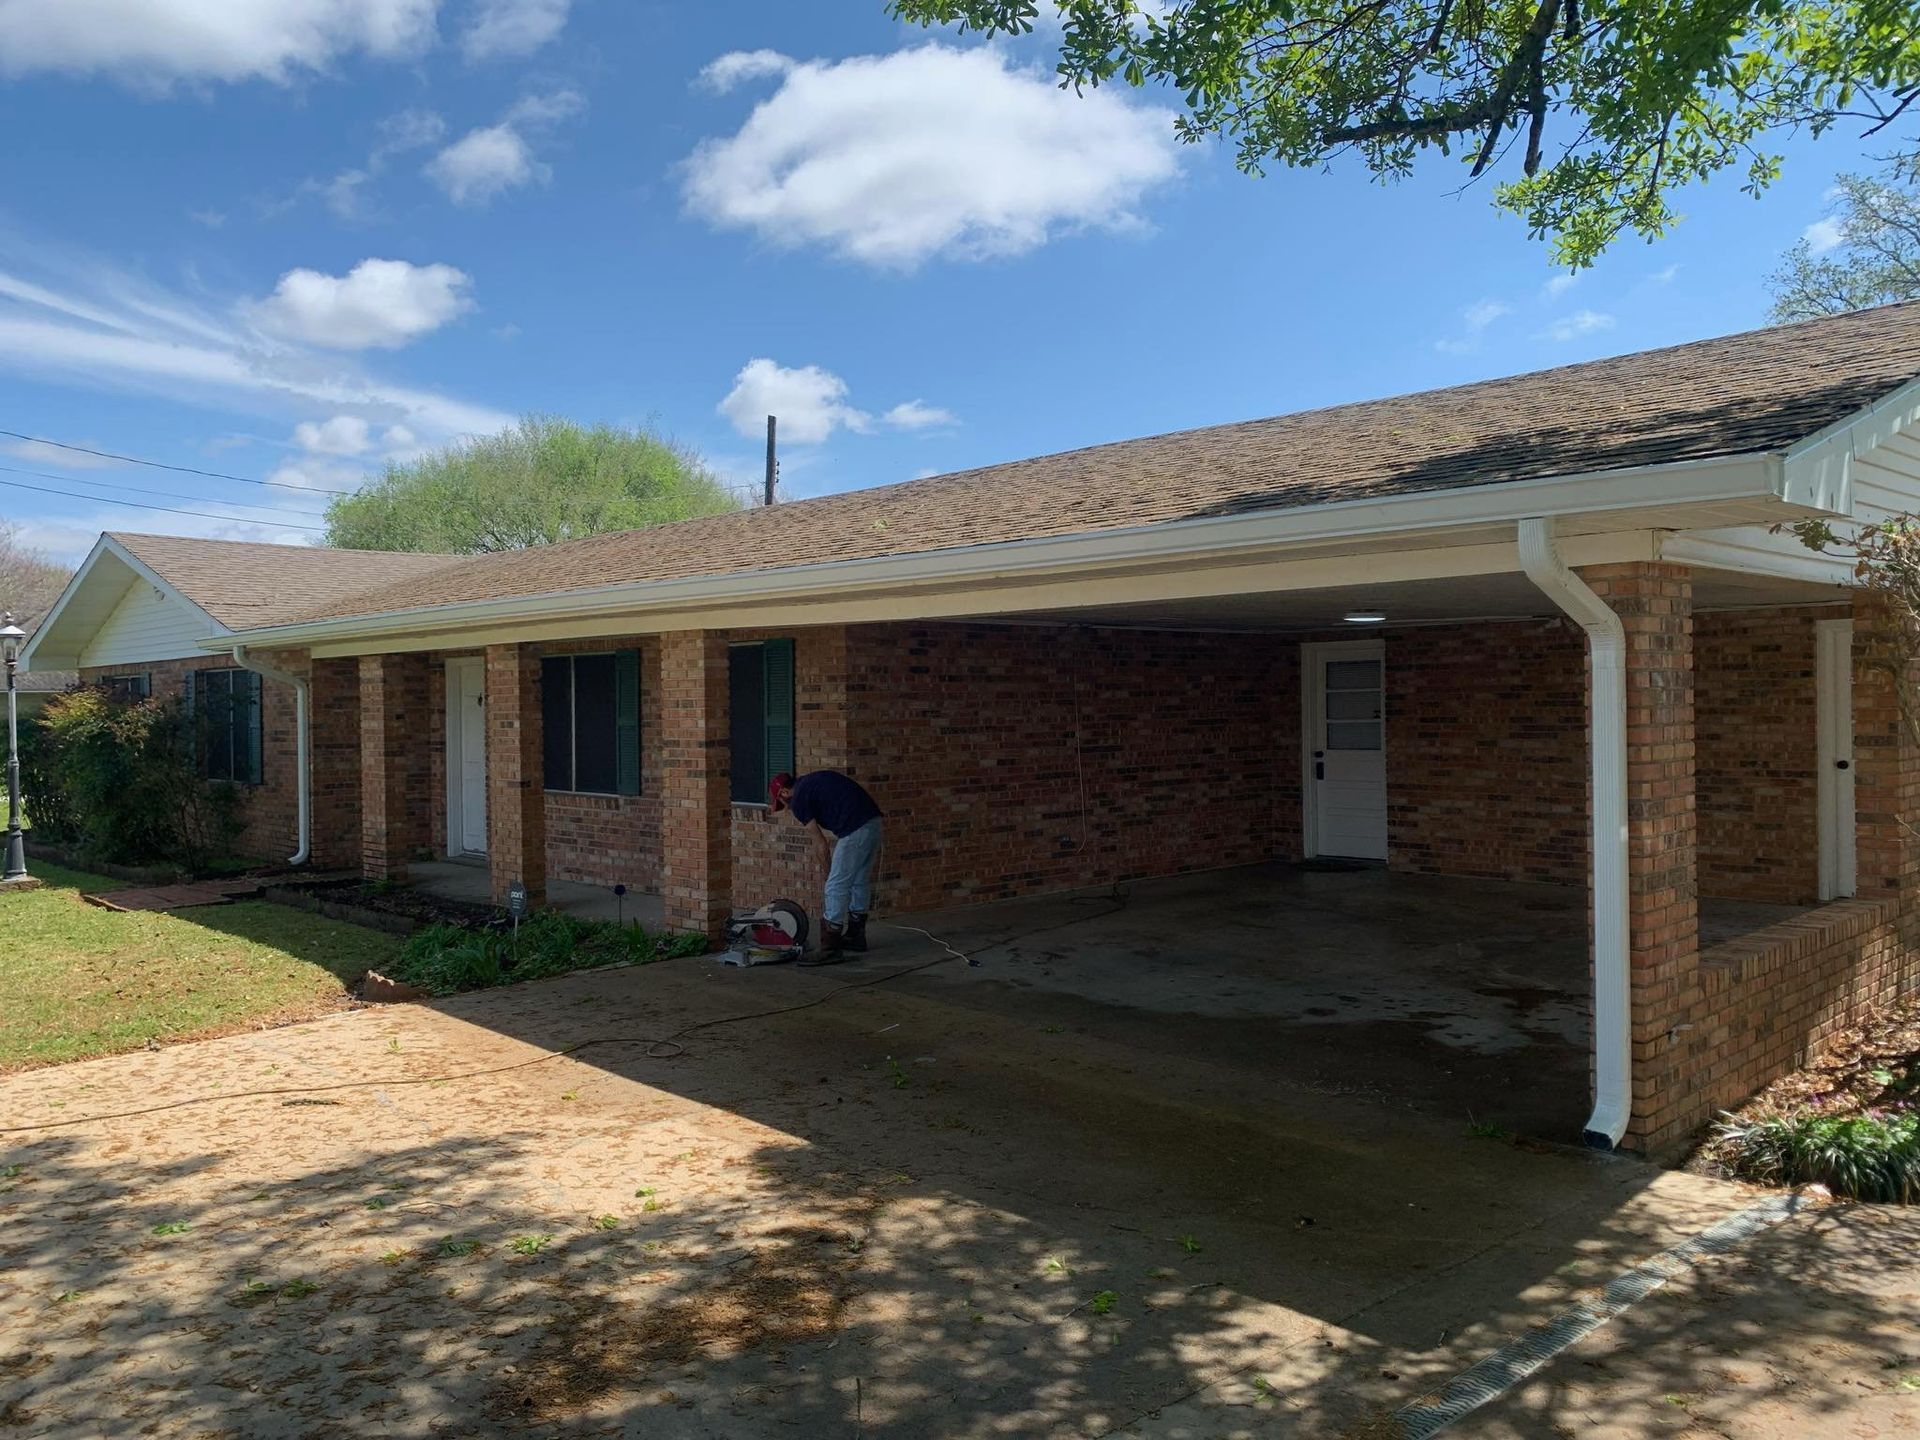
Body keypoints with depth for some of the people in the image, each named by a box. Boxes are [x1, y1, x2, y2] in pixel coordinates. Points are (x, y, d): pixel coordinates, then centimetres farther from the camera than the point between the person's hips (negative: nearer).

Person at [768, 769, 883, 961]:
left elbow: (823, 844, 6)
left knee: (836, 887, -3)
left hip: (856, 830, -9)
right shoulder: (813, 781, 25)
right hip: (873, 821, 9)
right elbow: (862, 787, 23)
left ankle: (830, 950, -2)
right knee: (860, 882, 21)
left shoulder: (798, 799, 1)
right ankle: (856, 936, 33)